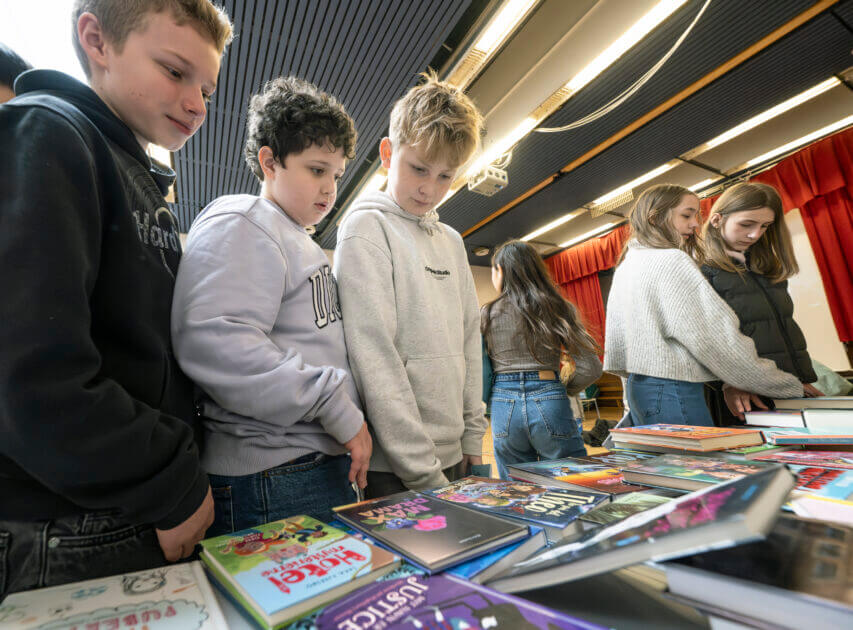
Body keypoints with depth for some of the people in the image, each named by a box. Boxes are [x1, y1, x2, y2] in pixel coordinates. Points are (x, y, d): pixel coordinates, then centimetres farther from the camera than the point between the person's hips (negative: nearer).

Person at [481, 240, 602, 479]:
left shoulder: (486, 314, 2)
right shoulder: (556, 308, 2)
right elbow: (591, 369, -2)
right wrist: (560, 391, 13)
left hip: (503, 407, 1)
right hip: (549, 404, 0)